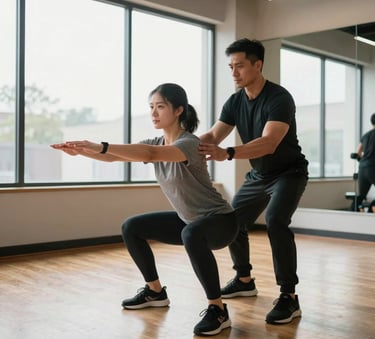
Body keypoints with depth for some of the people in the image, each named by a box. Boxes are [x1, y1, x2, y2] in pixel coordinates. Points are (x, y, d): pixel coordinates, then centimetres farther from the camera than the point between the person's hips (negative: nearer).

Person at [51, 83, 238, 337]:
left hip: (220, 220, -8)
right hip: (188, 220, 8)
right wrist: (81, 151, -27)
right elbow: (113, 157, -11)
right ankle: (155, 292, 21)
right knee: (131, 228, 7)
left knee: (192, 234, -41)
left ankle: (218, 310, -23)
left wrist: (101, 146, -48)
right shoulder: (156, 143, 0)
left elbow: (151, 154, -43)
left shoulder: (190, 143, -24)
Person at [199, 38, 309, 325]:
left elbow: (268, 144, -39)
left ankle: (289, 296, -18)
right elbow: (213, 135, -12)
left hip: (289, 172, -7)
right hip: (258, 175, 7)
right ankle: (244, 281, 26)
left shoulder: (279, 98, -25)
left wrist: (227, 154, -54)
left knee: (275, 221, -29)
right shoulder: (235, 102, -4)